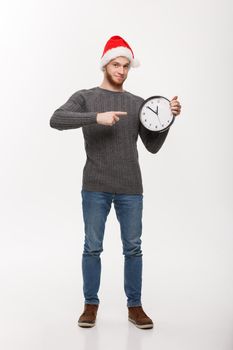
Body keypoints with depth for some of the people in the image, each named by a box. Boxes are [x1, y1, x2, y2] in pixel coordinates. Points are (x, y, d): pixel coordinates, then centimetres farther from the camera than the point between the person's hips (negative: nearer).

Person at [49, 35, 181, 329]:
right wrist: (96, 117, -23)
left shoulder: (137, 103, 11)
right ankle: (91, 305, 20)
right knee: (92, 247, 5)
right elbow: (56, 120, -14)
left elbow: (153, 146, 10)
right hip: (95, 188, -2)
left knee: (133, 248, 6)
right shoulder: (85, 97, 4)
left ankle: (135, 306, 19)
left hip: (130, 189, 2)